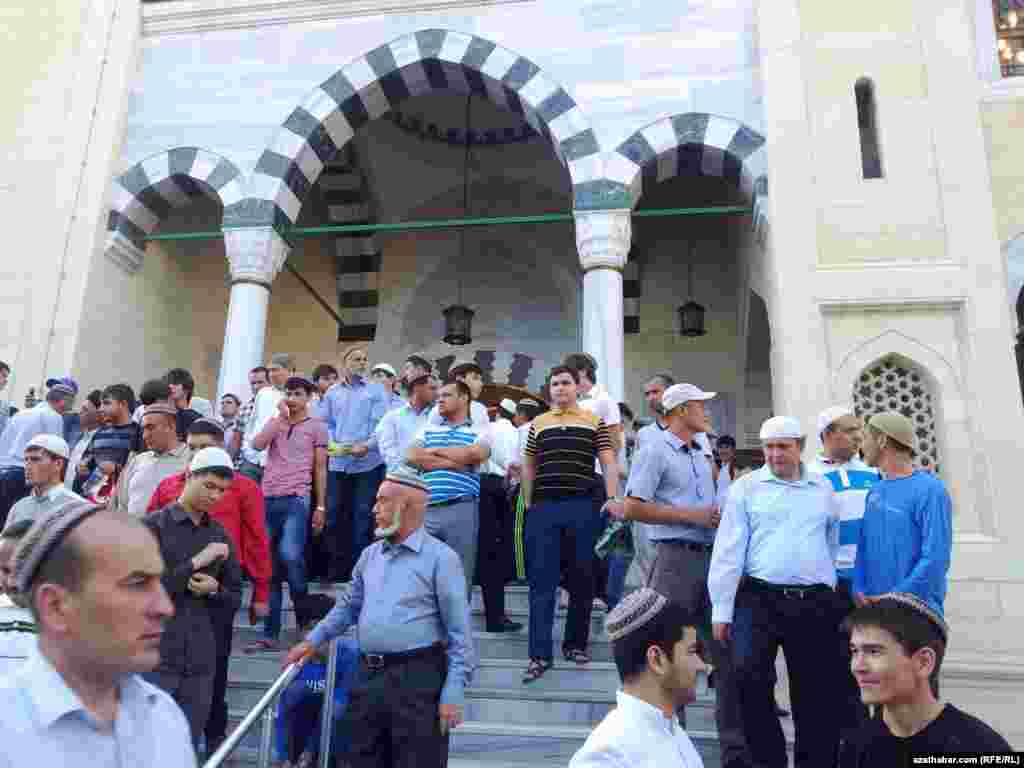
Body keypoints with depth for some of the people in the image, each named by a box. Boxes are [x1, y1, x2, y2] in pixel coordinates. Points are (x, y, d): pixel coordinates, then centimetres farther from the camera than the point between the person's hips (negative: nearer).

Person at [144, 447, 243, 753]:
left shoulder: (220, 535, 10)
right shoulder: (154, 526, -5)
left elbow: (234, 599, 14)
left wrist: (213, 590, -7)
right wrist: (196, 563, -16)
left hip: (200, 662, 4)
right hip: (154, 657, -4)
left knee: (188, 747, 11)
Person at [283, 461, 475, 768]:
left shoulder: (440, 558, -8)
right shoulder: (369, 555, 12)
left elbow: (459, 633, -10)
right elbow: (350, 606, 25)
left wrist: (453, 692, -14)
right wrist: (311, 641, 18)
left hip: (418, 679, -6)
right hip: (369, 676, 6)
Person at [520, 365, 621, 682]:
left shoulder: (594, 422, 7)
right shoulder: (538, 424, 12)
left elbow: (609, 464, 2)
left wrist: (613, 497, -11)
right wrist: (528, 504, 11)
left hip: (583, 508, -1)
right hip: (543, 508, 1)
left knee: (582, 579, 8)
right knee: (542, 581, -1)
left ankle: (575, 643, 24)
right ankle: (540, 654, 3)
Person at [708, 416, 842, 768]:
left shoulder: (824, 489, 12)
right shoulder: (746, 487, 3)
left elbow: (834, 545, 19)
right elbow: (728, 550, -1)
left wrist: (833, 599, 16)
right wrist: (721, 610, -5)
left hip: (814, 603, 2)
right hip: (759, 598, -2)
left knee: (817, 693, 7)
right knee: (749, 676, -14)